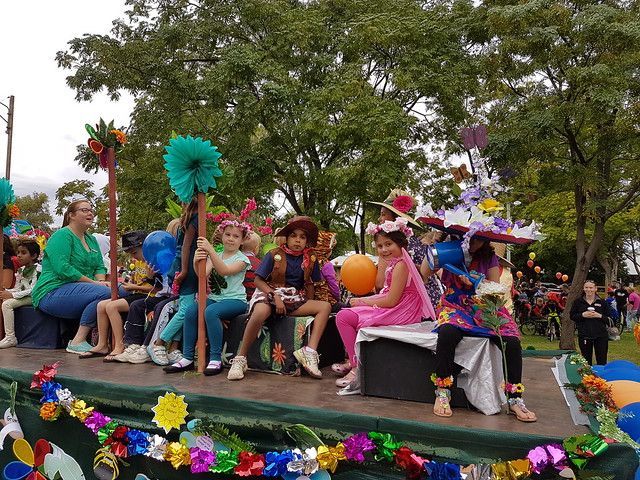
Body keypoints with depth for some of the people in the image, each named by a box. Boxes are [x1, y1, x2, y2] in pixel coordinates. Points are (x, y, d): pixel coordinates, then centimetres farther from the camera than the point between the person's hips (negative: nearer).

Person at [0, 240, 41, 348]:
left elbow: (33, 290, -20)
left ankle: (10, 338, -20)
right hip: (23, 297, 9)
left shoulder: (38, 269, -11)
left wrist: (12, 295, -22)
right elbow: (17, 288, 17)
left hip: (33, 298, -9)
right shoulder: (21, 270, 17)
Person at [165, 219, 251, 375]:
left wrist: (210, 250, -29)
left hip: (235, 300, -5)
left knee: (211, 311, -33)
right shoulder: (214, 256, 15)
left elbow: (224, 271, -20)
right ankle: (187, 358, -13)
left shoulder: (242, 259, 0)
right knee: (191, 310, -22)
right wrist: (196, 262, -25)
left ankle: (216, 359, -24)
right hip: (214, 297, 5)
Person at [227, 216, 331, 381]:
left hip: (294, 298, 4)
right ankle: (240, 359, -25)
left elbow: (309, 284, 16)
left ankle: (309, 352, -28)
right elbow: (258, 280, -4)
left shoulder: (310, 259, 8)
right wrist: (275, 296, -17)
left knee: (325, 307, -15)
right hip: (269, 293, -4)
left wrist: (310, 306, 3)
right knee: (261, 311, -39)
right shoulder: (274, 255, -2)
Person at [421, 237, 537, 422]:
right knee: (448, 332, -37)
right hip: (455, 307, -2)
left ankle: (515, 400, -9)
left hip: (484, 309, 2)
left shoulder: (489, 257, 7)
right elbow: (424, 273, -4)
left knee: (512, 340, -23)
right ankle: (442, 393, -24)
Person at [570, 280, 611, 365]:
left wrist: (599, 316, -13)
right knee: (586, 360, 8)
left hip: (601, 335, 0)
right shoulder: (578, 302, 4)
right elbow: (572, 316, 4)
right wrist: (583, 315, -11)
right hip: (584, 335, 0)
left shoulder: (602, 302, 4)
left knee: (602, 360, 3)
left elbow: (609, 318, 5)